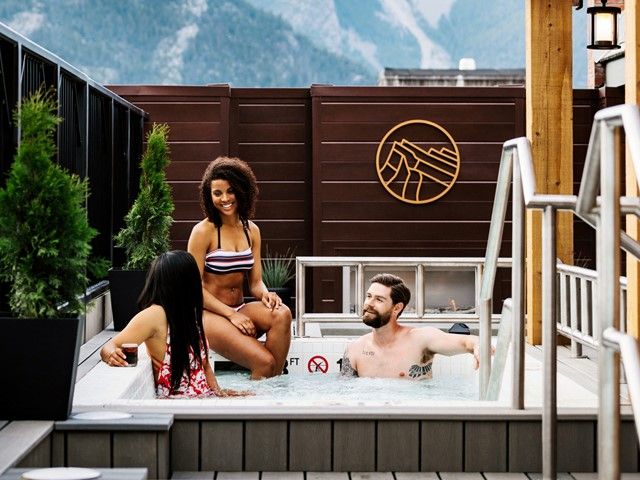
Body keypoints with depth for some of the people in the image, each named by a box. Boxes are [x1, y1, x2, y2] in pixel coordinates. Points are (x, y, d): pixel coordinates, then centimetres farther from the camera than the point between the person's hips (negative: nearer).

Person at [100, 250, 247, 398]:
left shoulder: (190, 314, 12)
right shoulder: (154, 315, -12)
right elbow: (108, 348, -16)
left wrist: (217, 391, 0)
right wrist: (113, 354, -40)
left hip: (202, 396, 8)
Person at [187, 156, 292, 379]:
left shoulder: (251, 230, 10)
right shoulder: (203, 231, -9)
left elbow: (255, 281, 9)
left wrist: (265, 294, -15)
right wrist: (231, 314, -18)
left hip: (240, 309, 6)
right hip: (209, 313, -6)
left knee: (282, 313, -28)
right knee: (264, 362, -27)